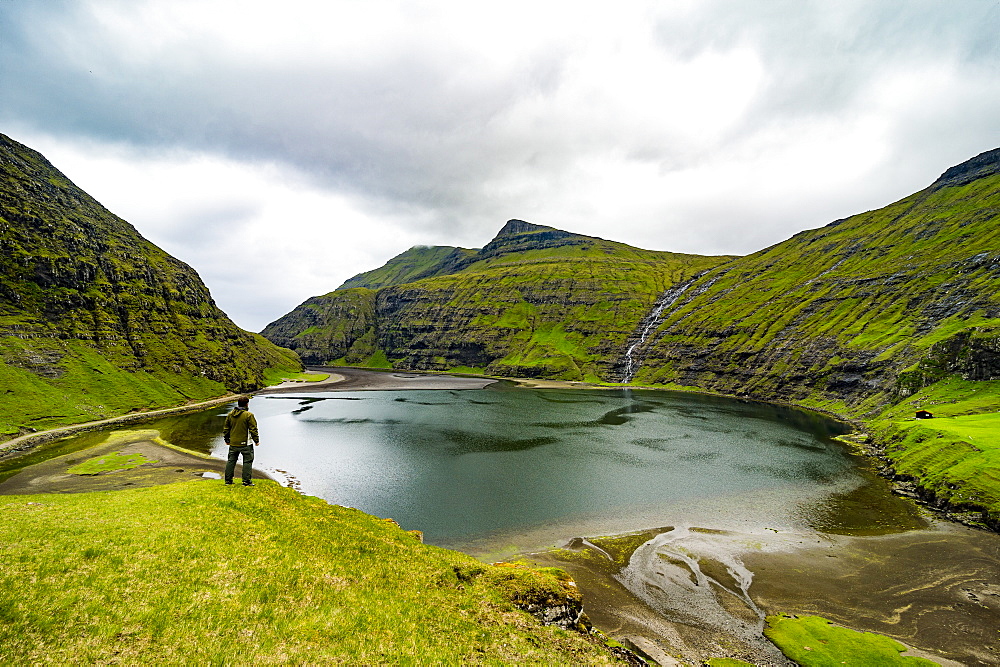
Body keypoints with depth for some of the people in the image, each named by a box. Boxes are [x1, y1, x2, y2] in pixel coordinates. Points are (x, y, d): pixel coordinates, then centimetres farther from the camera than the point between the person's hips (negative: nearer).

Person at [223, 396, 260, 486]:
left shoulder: (230, 414, 6)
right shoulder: (249, 415, -13)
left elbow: (226, 428, 14)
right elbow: (253, 429, -11)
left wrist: (227, 439, 25)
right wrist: (256, 440, -1)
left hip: (233, 443, 6)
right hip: (245, 443, -6)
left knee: (231, 461, 16)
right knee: (247, 461, 2)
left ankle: (228, 480, 21)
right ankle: (246, 481, 2)